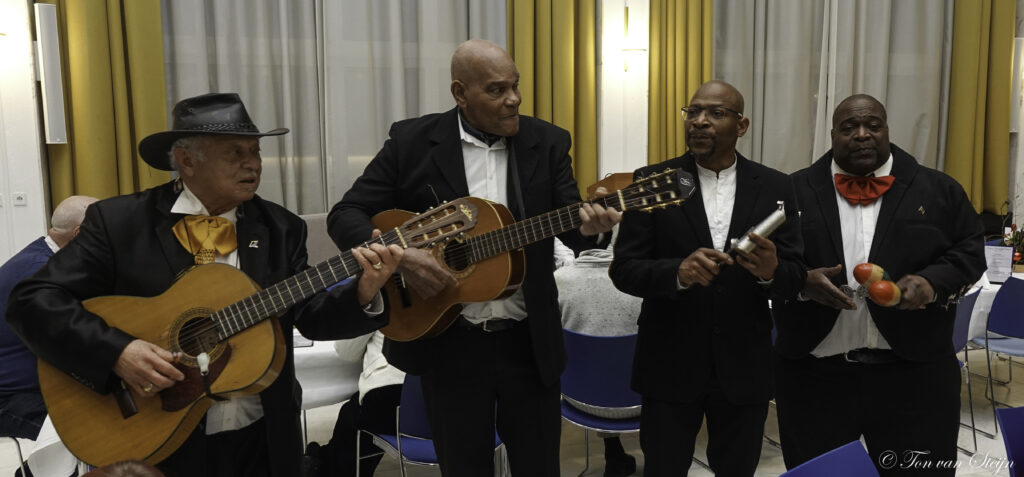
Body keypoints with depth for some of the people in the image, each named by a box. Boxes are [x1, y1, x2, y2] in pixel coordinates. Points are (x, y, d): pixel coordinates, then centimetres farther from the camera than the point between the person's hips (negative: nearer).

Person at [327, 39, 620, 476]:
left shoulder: (547, 142, 0)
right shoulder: (411, 141, -5)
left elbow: (571, 229, -3)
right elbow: (345, 215, -3)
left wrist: (589, 224, -27)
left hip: (529, 341, 1)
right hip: (447, 342, -1)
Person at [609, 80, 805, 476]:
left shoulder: (774, 187, 1)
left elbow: (795, 277, 0)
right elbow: (624, 270, -8)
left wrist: (771, 271, -24)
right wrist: (678, 272, -28)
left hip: (745, 369, 2)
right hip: (669, 366, -1)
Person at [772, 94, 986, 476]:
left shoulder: (938, 191, 6)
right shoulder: (795, 191, 3)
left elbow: (969, 251, 7)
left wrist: (932, 283, -13)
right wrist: (801, 282, -17)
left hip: (914, 373, 1)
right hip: (812, 374, 0)